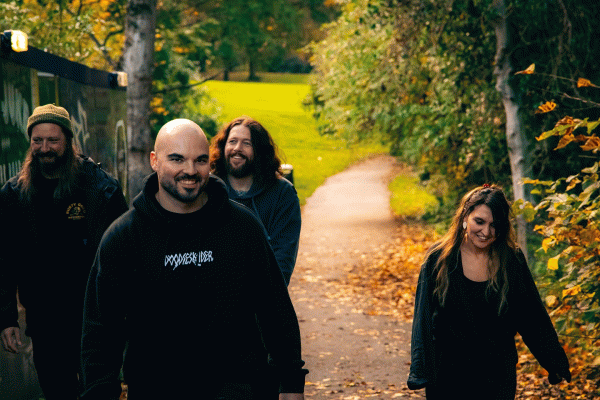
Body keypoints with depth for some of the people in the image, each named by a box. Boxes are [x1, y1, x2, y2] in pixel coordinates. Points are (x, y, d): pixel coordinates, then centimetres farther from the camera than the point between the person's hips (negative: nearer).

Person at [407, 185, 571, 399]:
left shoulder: (512, 261, -4)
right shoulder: (439, 259, -7)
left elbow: (532, 317, 4)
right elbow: (424, 319, -5)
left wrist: (555, 363, 7)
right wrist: (421, 372, -11)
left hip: (498, 377, 1)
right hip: (447, 376, -1)